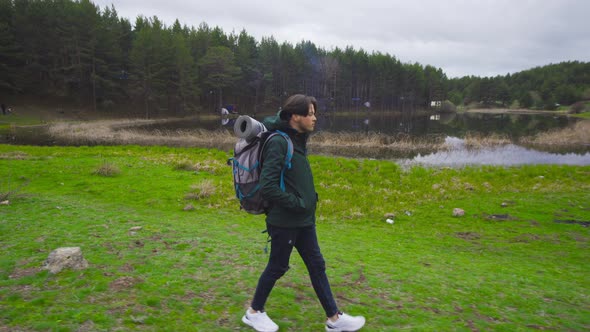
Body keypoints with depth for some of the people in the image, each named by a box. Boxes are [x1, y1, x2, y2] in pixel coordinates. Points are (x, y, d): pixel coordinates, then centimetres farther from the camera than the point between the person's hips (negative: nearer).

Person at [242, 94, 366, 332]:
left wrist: (309, 199, 9)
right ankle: (254, 312, 30)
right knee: (277, 267, 8)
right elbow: (267, 186, -26)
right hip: (284, 221, -9)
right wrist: (296, 203, -18)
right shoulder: (278, 142, -19)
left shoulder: (297, 141, 9)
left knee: (317, 265, 13)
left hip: (304, 220, 9)